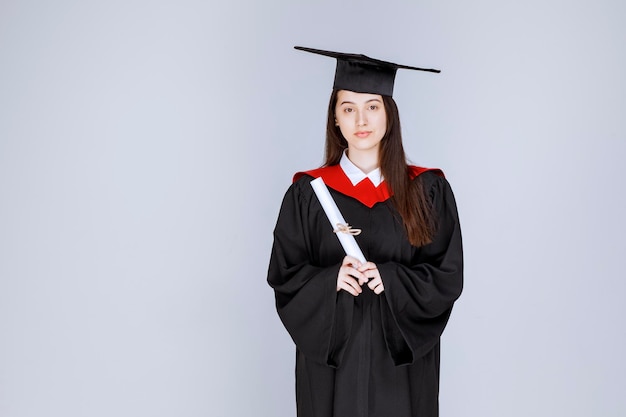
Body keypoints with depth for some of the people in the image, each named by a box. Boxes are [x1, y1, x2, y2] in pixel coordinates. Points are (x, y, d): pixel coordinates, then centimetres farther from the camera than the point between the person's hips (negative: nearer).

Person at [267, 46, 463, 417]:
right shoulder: (308, 192, -1)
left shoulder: (428, 190, -1)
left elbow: (448, 275, -3)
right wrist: (331, 279, -19)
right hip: (330, 355, 0)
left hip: (402, 356, 0)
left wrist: (390, 279, -18)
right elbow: (284, 276, -1)